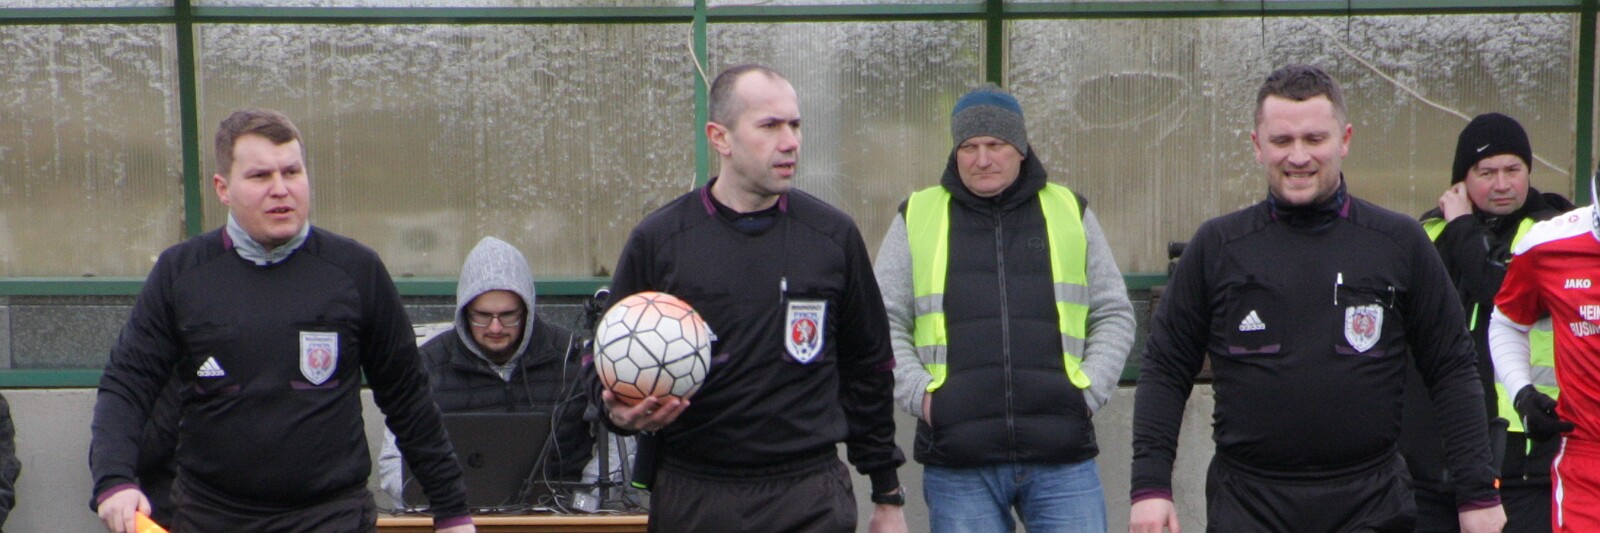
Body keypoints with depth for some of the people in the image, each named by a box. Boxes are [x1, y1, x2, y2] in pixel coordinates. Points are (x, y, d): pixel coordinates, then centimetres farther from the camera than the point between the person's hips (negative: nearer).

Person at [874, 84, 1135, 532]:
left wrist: (1088, 391, 2)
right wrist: (919, 394, -4)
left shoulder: (1071, 214, 13)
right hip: (958, 465, 0)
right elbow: (884, 324, 9)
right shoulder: (917, 218, 10)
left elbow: (1114, 315, 15)